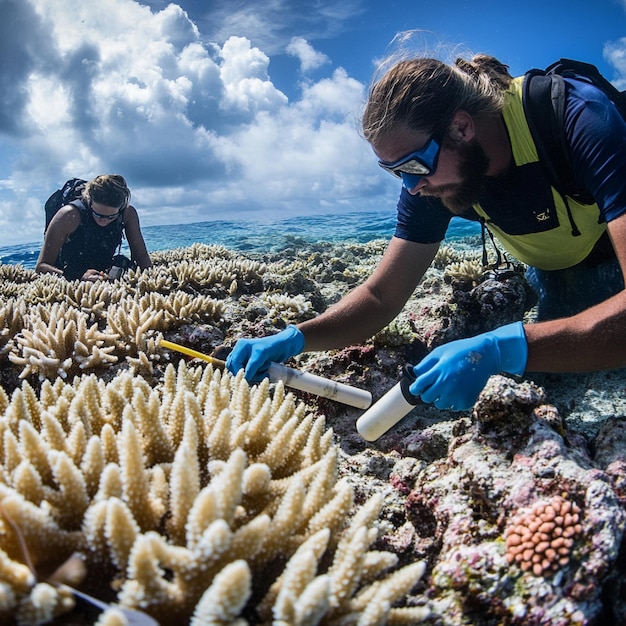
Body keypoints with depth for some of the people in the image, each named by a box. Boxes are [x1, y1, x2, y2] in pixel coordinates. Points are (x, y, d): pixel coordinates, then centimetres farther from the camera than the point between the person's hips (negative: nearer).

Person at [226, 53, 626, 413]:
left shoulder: (582, 122, -37)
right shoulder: (429, 175, -21)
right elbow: (381, 296, -17)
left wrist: (503, 350, -56)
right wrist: (294, 339, -31)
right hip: (556, 277, 3)